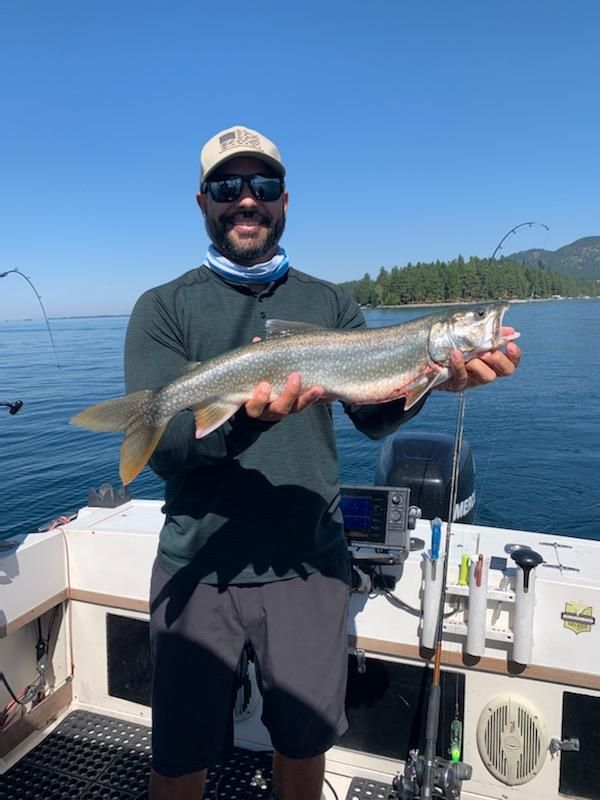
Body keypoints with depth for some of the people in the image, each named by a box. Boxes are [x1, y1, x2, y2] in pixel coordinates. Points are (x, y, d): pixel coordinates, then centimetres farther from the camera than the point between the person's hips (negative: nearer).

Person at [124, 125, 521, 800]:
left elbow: (373, 415, -4)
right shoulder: (164, 308, -2)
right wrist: (247, 417, -33)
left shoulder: (330, 304, 6)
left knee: (305, 743, 19)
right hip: (199, 568, -1)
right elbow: (160, 447, -14)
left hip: (311, 565, 2)